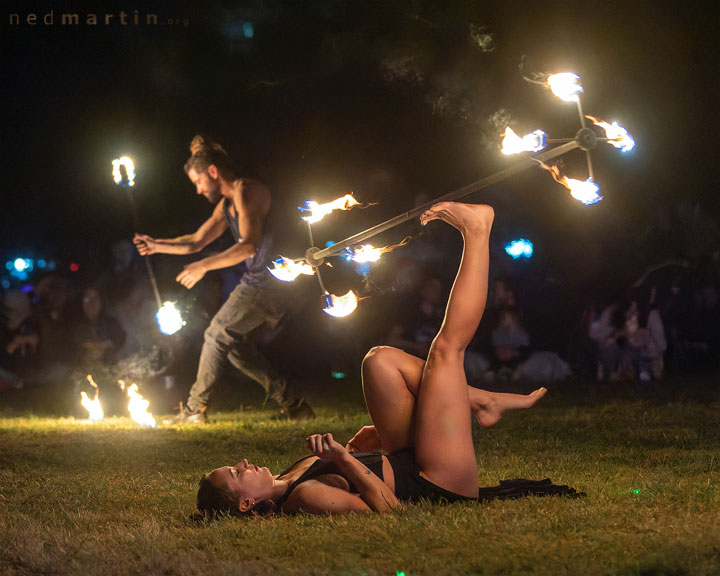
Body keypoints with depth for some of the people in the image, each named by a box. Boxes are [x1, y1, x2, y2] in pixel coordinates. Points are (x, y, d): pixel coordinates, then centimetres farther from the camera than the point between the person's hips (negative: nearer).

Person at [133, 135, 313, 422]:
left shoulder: (247, 192, -15)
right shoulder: (225, 204, 17)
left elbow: (249, 245, -26)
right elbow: (196, 241, 25)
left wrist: (204, 265, -24)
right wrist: (157, 245, 16)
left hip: (266, 284, -10)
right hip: (257, 283, 10)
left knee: (218, 333, -7)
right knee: (234, 343, 13)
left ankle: (195, 408, 0)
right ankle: (290, 402, 11)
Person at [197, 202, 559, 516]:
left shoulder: (287, 480, -4)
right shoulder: (303, 497, -32)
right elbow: (387, 507, -35)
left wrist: (354, 445, 9)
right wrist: (344, 459, -39)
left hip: (409, 460, 8)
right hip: (442, 482, -8)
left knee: (380, 360, 7)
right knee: (444, 349, -10)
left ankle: (483, 402, 14)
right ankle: (476, 233, 8)